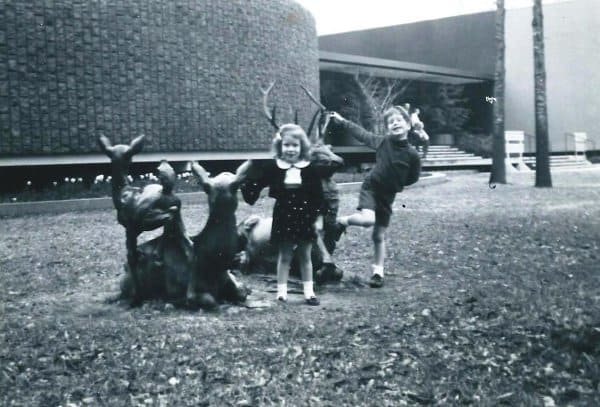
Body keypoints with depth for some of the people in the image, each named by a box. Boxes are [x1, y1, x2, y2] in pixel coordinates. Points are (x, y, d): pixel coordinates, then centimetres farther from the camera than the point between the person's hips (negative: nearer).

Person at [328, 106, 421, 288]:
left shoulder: (412, 154, -12)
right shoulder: (382, 142, -10)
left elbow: (413, 178, 3)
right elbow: (361, 133, 5)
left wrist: (395, 183, 0)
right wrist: (342, 121, 12)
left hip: (387, 196, 1)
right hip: (370, 187, -1)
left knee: (379, 235, 8)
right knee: (368, 220, -28)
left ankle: (378, 272, 22)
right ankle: (342, 222, 2)